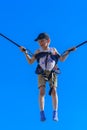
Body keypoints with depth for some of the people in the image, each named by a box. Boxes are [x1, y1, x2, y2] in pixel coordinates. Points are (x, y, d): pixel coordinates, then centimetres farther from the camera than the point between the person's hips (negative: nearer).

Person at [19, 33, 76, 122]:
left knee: (54, 91, -15)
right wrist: (25, 52, 1)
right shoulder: (38, 51, 8)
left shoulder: (53, 50, 9)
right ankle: (42, 113, -16)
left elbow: (62, 59, 13)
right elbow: (30, 62, 9)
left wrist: (67, 52, 4)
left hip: (52, 73, 0)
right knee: (42, 91, -16)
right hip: (42, 73, 0)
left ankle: (55, 113, -15)